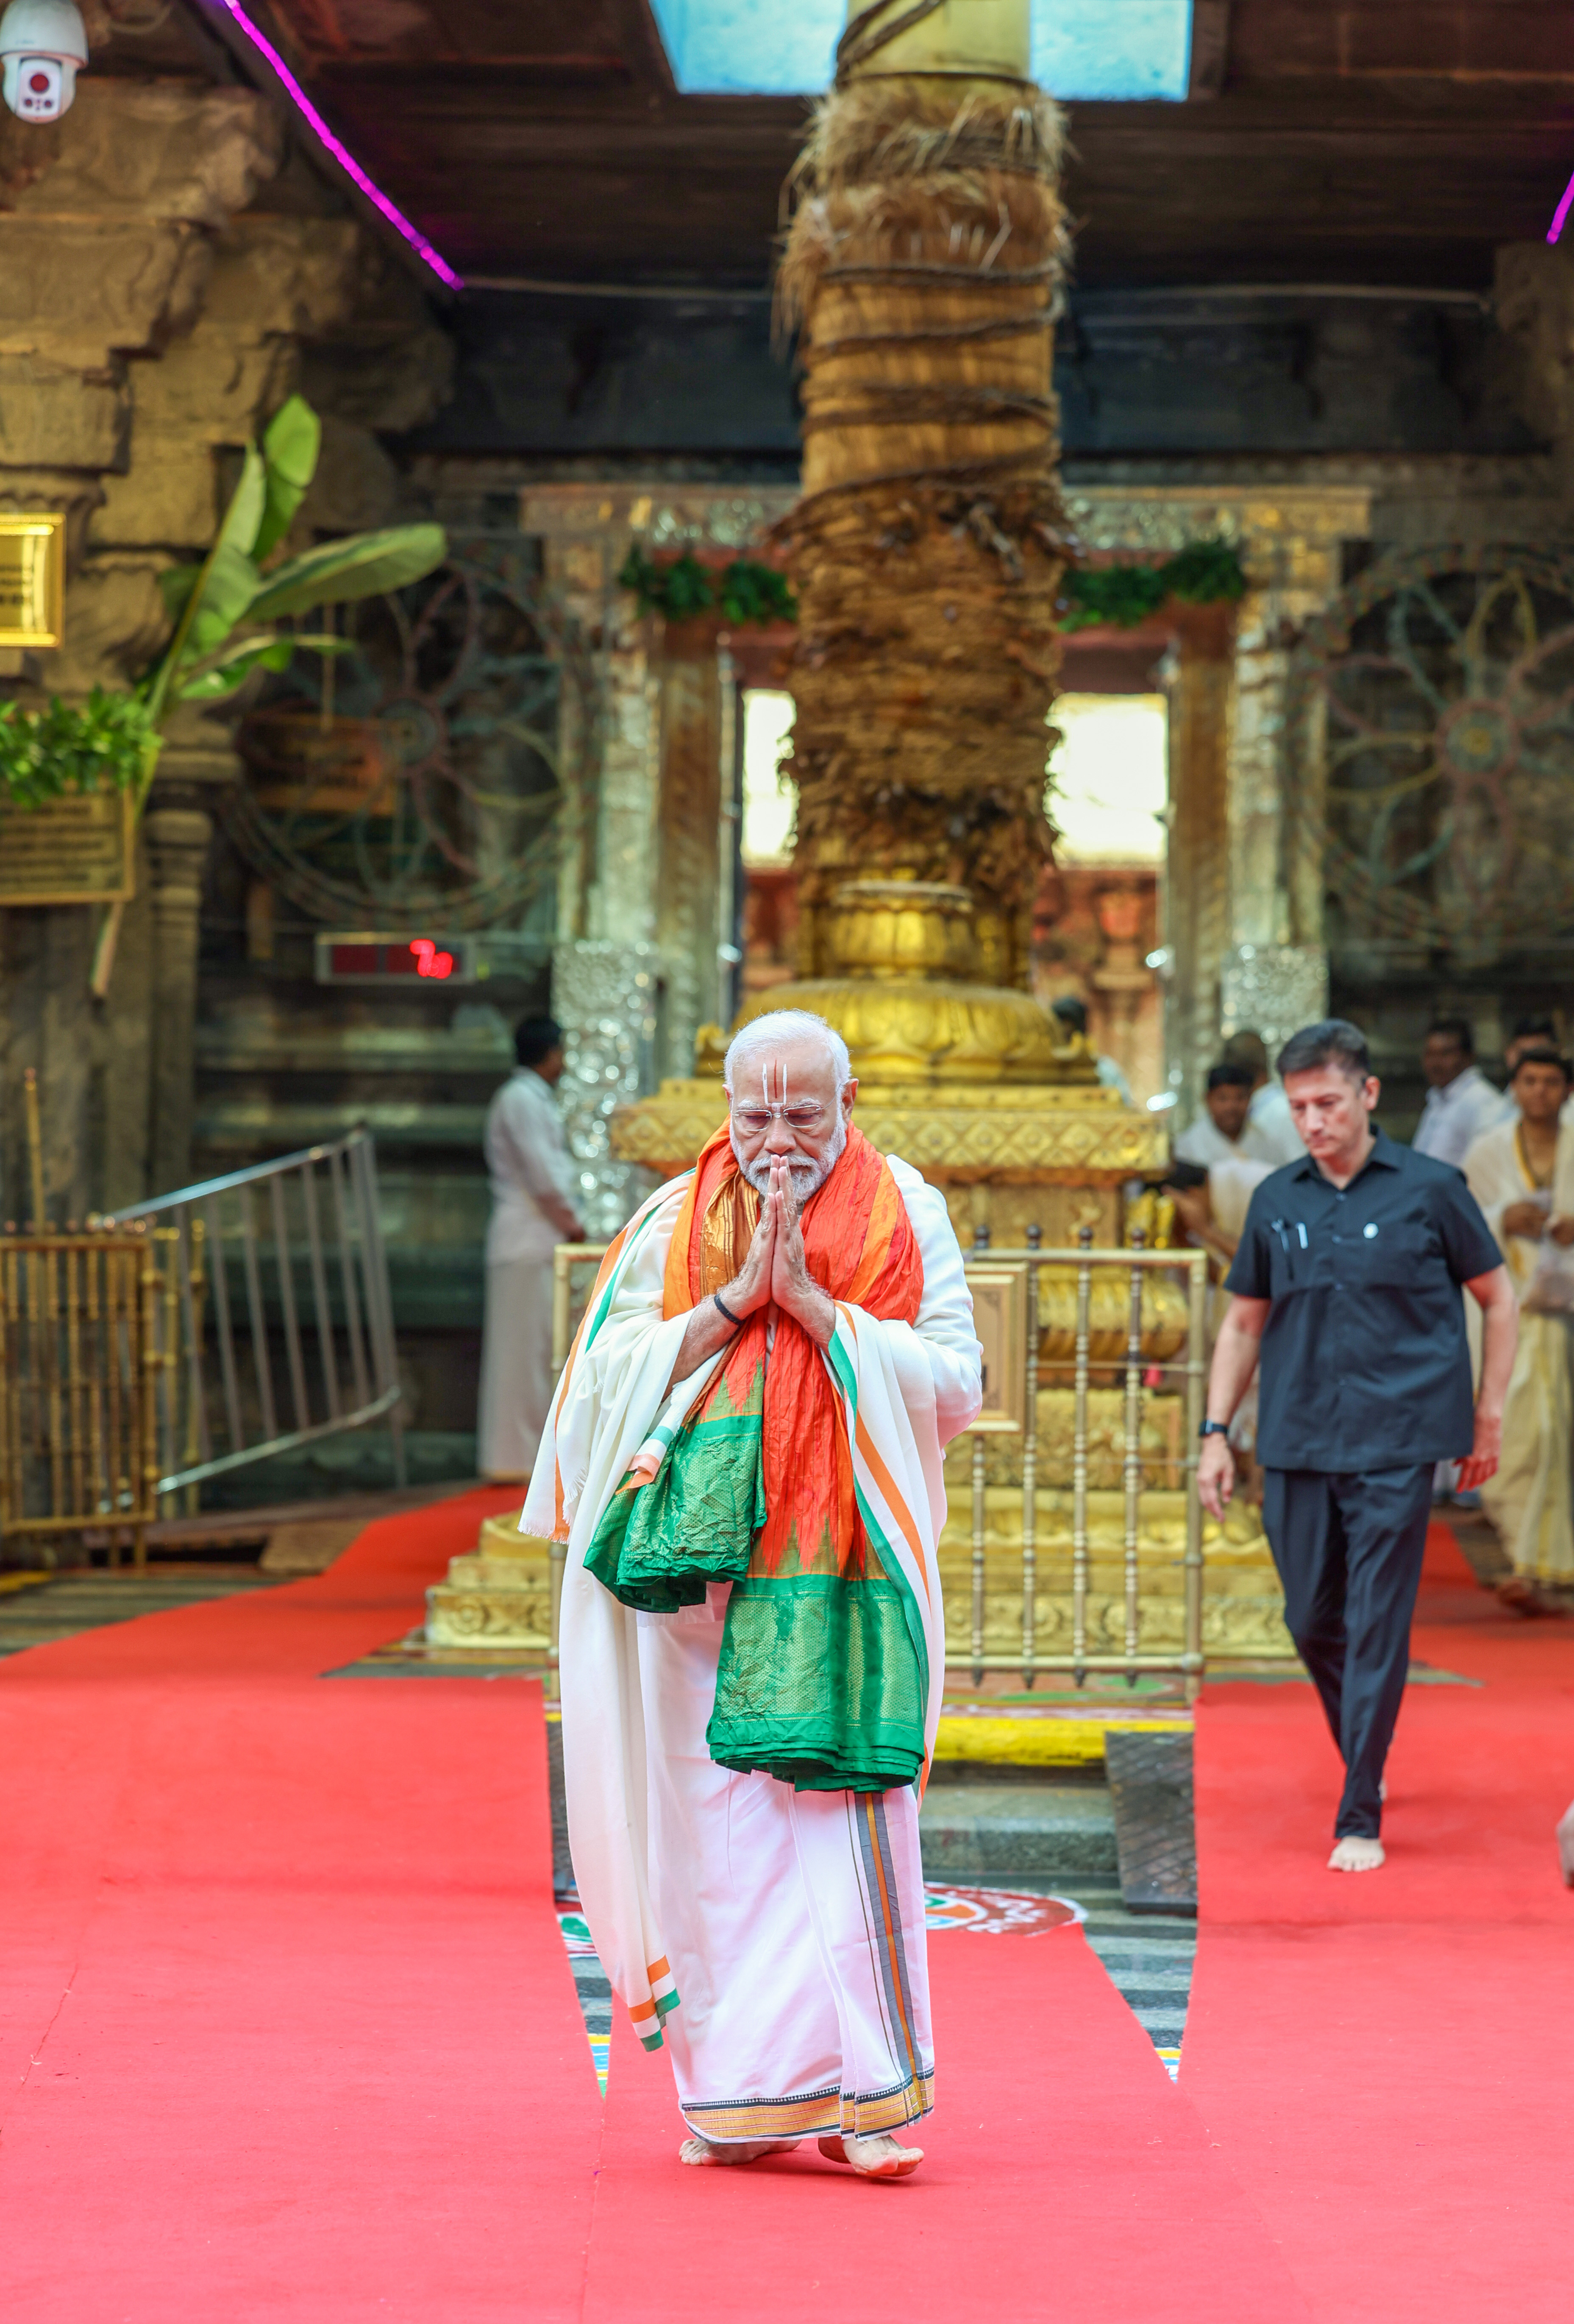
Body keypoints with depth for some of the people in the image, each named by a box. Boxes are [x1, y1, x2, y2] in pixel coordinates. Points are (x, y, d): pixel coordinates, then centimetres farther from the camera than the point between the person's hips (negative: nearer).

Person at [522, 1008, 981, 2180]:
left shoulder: (907, 1217, 5)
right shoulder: (673, 1223, 9)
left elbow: (955, 1382, -3)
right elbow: (608, 1369, 0)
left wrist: (813, 1302, -11)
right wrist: (736, 1299, -10)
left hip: (847, 1576, -1)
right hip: (701, 1569, 1)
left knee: (848, 1819, -9)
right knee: (714, 1825, 0)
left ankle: (862, 2090, -4)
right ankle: (737, 2095, 8)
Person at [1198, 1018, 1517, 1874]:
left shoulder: (1430, 1190, -2)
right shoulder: (1276, 1201, 7)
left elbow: (1498, 1297, 7)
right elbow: (1243, 1323, 16)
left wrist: (1488, 1417, 5)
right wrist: (1215, 1432, 9)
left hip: (1395, 1446, -4)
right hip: (1296, 1446, 4)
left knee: (1376, 1630, -6)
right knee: (1313, 1624, 11)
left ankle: (1360, 1818, -1)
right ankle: (1364, 1761, 35)